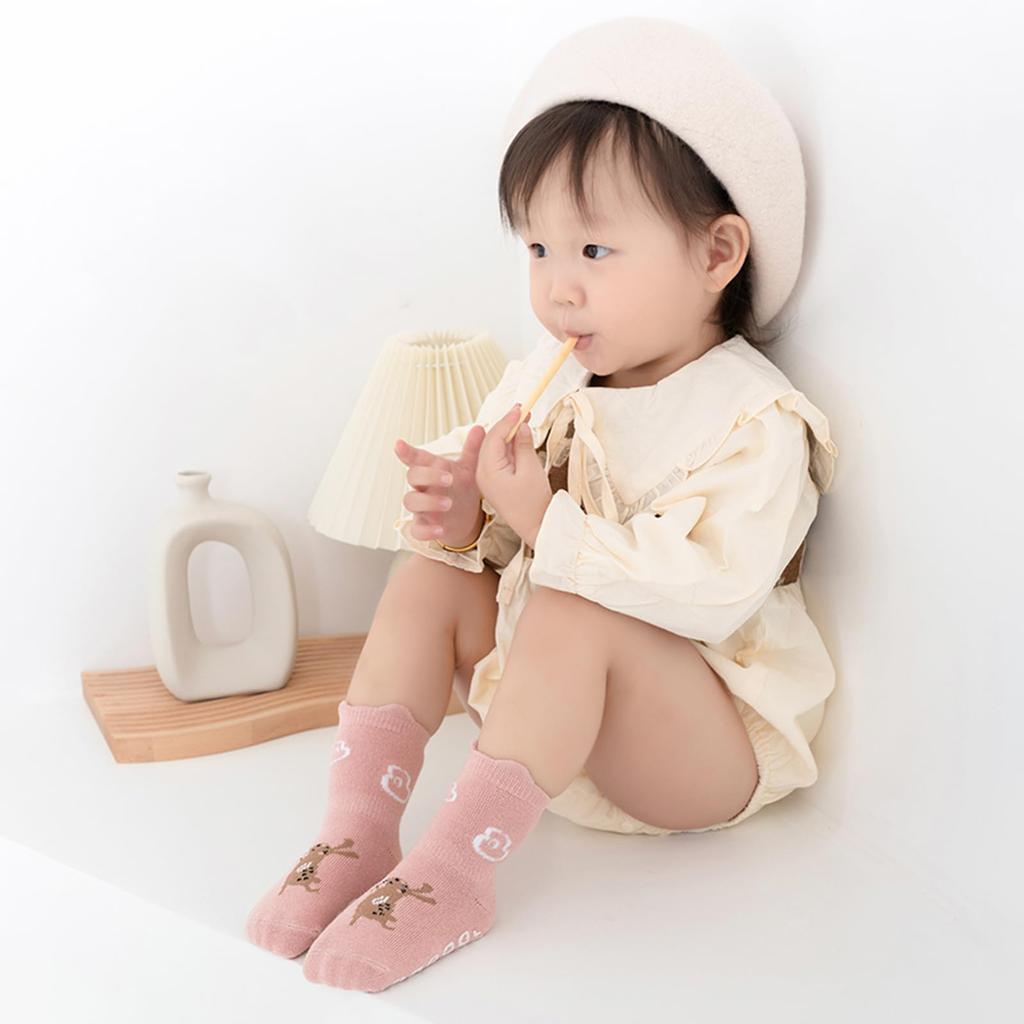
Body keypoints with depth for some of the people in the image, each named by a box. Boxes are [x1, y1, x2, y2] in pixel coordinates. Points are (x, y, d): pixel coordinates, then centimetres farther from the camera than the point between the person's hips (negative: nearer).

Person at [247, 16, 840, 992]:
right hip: (555, 712, 7)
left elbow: (703, 589, -32)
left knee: (571, 617, -33)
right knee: (426, 579, -7)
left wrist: (542, 521, -31)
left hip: (707, 750, -7)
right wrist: (461, 514, -16)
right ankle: (357, 832, -14)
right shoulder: (548, 374, 2)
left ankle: (452, 873, -29)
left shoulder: (756, 424, -20)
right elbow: (480, 475, 9)